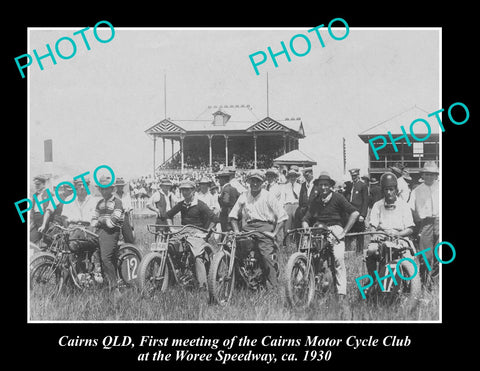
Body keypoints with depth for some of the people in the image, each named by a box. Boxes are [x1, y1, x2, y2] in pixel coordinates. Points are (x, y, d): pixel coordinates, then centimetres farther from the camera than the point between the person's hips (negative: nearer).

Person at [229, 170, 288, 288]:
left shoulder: (268, 196, 6)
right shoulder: (244, 196, 15)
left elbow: (282, 216, 5)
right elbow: (233, 215, 20)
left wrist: (274, 233, -6)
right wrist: (236, 231, 5)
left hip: (265, 227, -3)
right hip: (248, 227, 3)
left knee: (267, 256, -23)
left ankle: (275, 286, -20)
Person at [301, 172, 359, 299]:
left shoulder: (337, 198, 4)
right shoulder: (315, 201, 18)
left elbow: (354, 213, -3)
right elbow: (306, 219, 17)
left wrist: (344, 232, -7)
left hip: (335, 228, -4)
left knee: (338, 257, -23)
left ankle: (341, 292, -20)